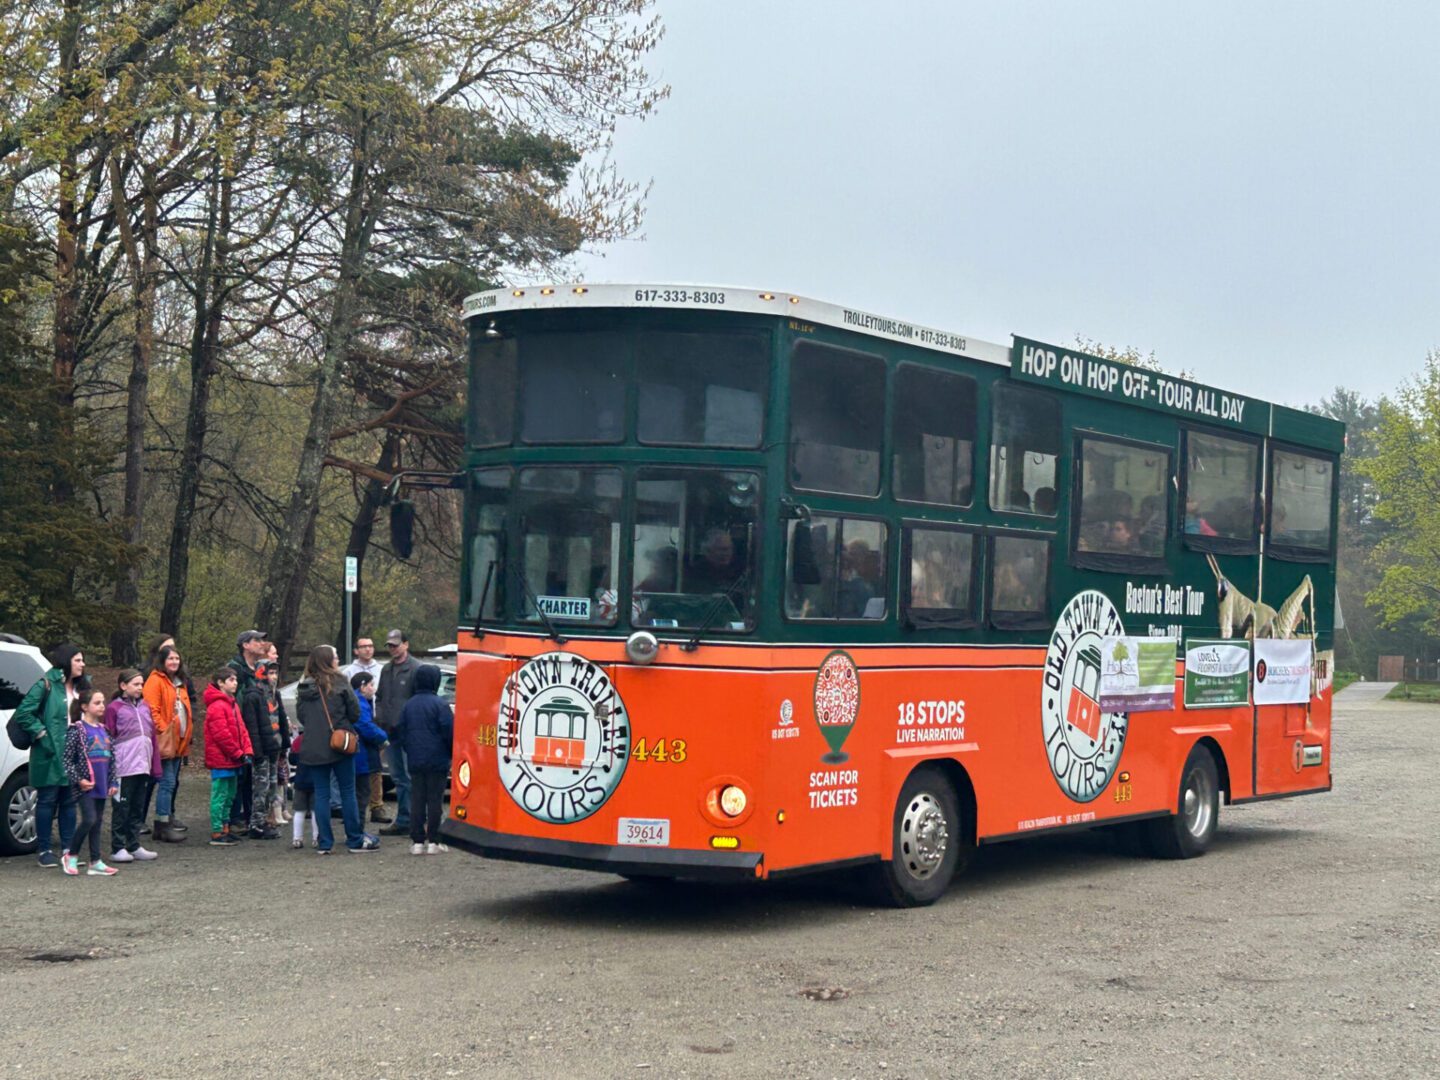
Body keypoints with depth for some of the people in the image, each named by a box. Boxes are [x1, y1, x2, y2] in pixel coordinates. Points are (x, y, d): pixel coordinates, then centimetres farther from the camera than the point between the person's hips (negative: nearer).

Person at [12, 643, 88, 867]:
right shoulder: (46, 685, -10)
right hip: (50, 755, -6)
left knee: (69, 801, 10)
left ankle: (68, 848, 17)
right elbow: (23, 713, -14)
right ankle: (43, 850, 6)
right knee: (47, 801, 0)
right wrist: (41, 734, -16)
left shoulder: (80, 687, 12)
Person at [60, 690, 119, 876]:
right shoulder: (77, 729, -7)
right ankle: (70, 854, 5)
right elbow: (67, 759, -10)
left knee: (97, 822, 8)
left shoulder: (103, 729, 13)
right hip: (86, 784, -7)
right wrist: (78, 780, -15)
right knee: (89, 820, -13)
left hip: (101, 784, 7)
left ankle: (96, 862, 10)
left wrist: (112, 783, 12)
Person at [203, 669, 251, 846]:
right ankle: (217, 834, -2)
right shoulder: (216, 706, -16)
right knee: (220, 797, -6)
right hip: (221, 760, -10)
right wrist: (238, 753, -15)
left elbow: (241, 729, 16)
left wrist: (246, 750, 4)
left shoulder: (232, 704, 15)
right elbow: (222, 734, -21)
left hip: (232, 760, 10)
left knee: (229, 797, 15)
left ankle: (225, 829, 23)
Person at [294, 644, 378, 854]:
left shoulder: (303, 687, 3)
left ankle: (324, 842, 7)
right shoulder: (339, 683, -9)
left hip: (313, 748, 4)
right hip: (339, 743, -4)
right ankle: (355, 840, 9)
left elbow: (300, 715, 8)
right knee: (347, 792, 5)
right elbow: (355, 711, -6)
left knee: (321, 793, 8)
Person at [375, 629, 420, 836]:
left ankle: (408, 820, -2)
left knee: (411, 778, -5)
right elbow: (379, 697, 24)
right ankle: (403, 821, 18)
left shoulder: (416, 668, -8)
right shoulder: (387, 670, 17)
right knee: (398, 778, 12)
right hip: (391, 731, 8)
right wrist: (379, 720, 10)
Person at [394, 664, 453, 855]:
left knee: (417, 800, 6)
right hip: (437, 761, -4)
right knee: (434, 800, 0)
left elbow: (400, 732, 10)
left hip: (415, 761, 4)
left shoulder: (409, 705, 6)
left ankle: (417, 841, 5)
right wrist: (452, 754, 3)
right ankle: (433, 841, 1)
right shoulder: (439, 704, -10)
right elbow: (449, 732, -11)